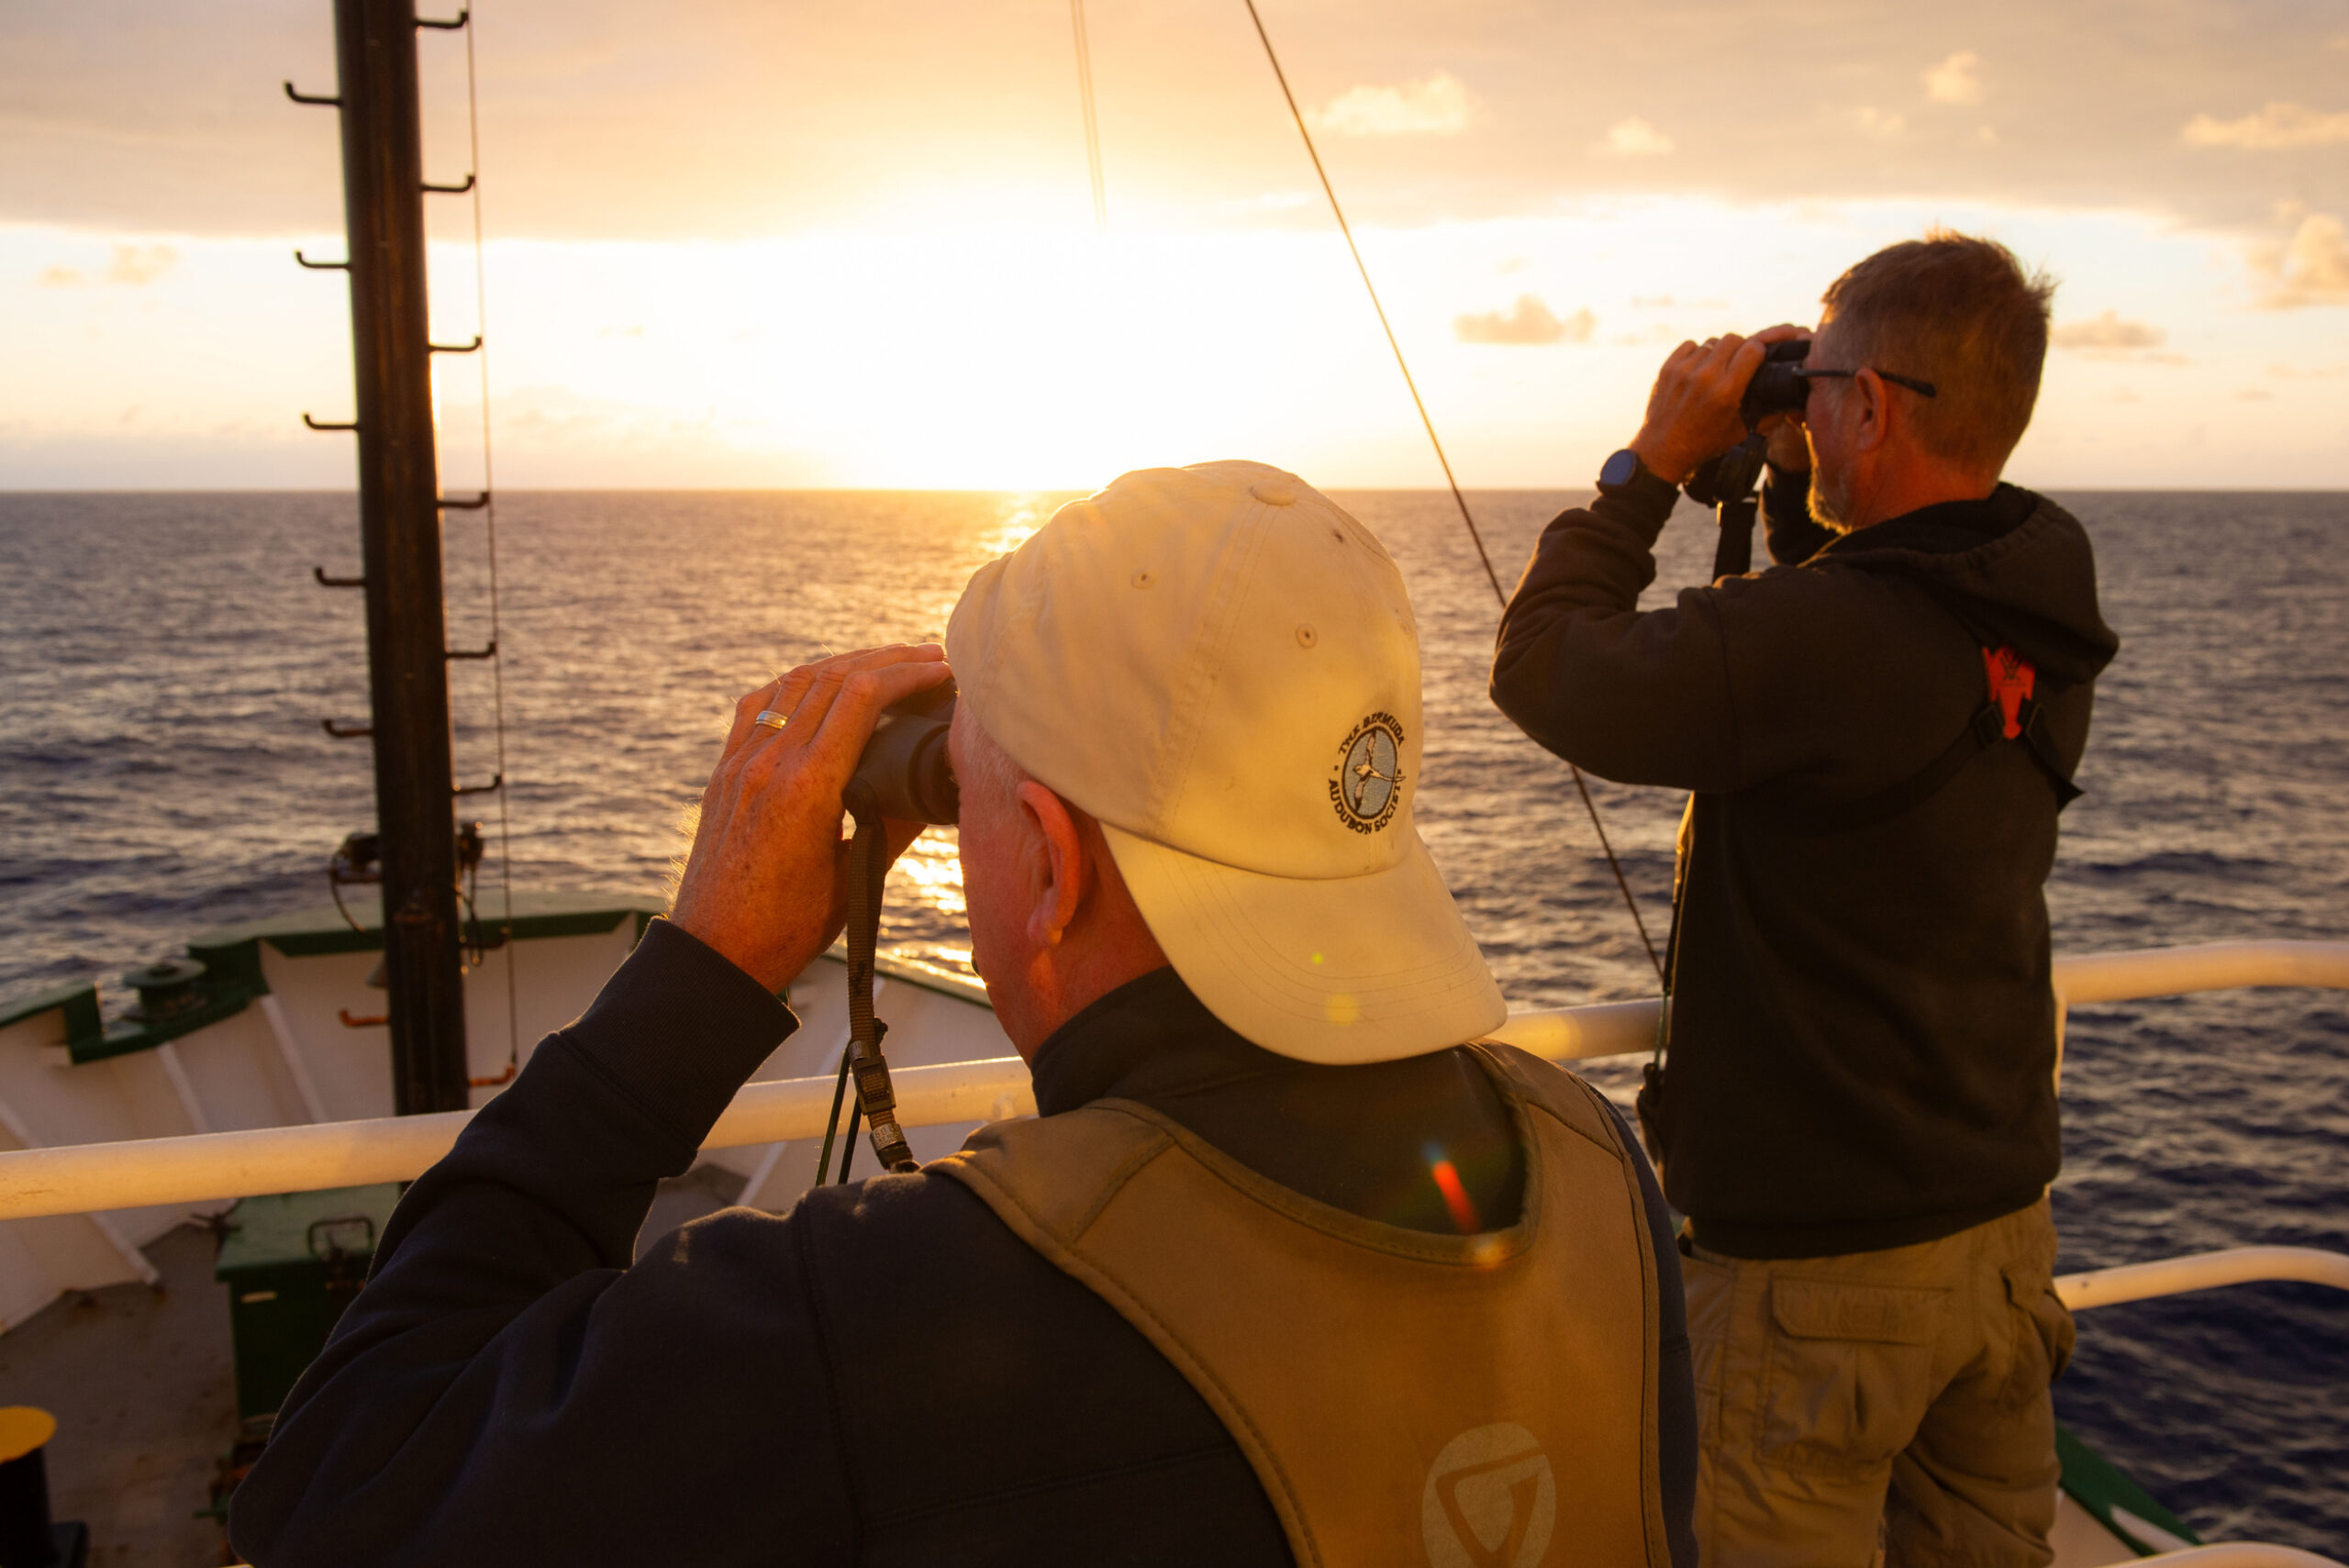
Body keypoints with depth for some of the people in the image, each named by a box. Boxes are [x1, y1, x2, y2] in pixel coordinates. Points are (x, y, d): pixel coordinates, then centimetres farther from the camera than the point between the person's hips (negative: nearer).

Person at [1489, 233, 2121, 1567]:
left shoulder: (1820, 637, -27)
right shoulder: (2041, 622, 1)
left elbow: (1546, 669, -17)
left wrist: (1654, 465, -9)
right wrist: (1790, 481, 10)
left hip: (1821, 1255, -8)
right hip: (2004, 1219, 9)